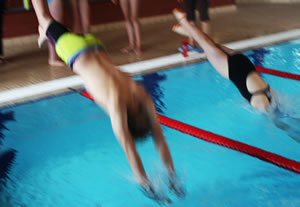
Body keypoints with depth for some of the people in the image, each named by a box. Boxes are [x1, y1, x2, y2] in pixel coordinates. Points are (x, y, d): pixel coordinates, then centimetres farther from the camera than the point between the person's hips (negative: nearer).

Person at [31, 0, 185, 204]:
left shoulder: (143, 97, -25)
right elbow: (129, 149, -39)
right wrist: (147, 187, -37)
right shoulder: (116, 104, -39)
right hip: (75, 50, -4)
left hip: (95, 45, 4)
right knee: (46, 20, 24)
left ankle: (45, 34, 65)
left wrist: (173, 178, -20)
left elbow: (160, 139, -21)